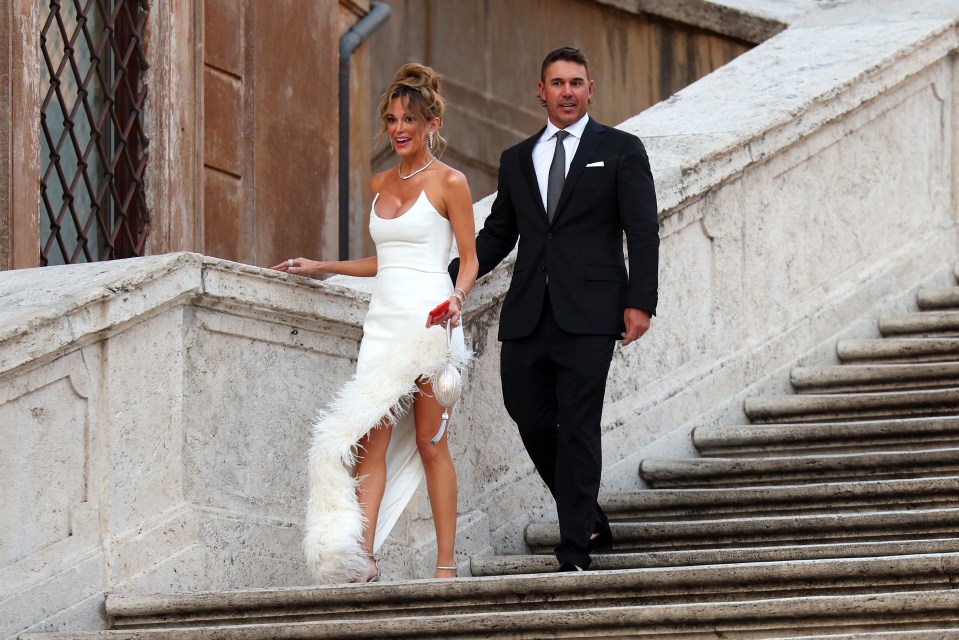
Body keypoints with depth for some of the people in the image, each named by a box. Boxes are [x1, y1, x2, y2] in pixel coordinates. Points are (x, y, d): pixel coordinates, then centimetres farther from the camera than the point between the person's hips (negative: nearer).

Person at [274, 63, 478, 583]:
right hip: (383, 321, 6)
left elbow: (469, 258, -2)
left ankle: (446, 564, -1)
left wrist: (456, 298, -20)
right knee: (373, 440, -7)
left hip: (427, 320, -6)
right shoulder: (380, 184, 18)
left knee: (430, 441, -5)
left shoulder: (449, 182, -1)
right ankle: (362, 560, -15)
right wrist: (322, 268, 27)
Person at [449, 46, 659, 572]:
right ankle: (591, 524, 22)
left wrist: (640, 302, -11)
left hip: (587, 314, -4)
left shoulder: (620, 150, 5)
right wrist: (448, 279, 4)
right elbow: (497, 235, 18)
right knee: (531, 420, 3)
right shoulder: (517, 159, 17)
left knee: (578, 428, -8)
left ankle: (575, 553, -5)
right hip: (528, 313, 5)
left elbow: (642, 231, 0)